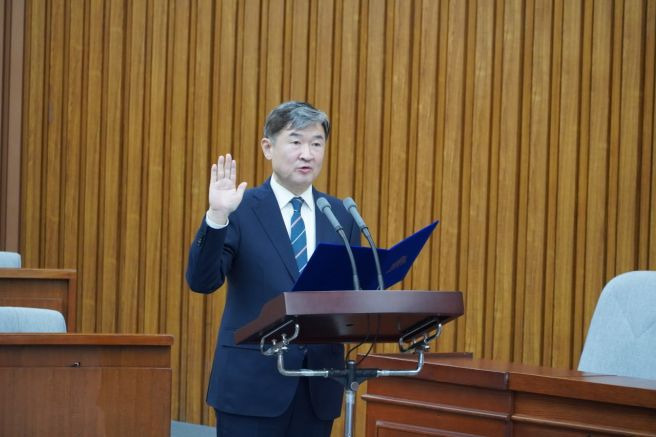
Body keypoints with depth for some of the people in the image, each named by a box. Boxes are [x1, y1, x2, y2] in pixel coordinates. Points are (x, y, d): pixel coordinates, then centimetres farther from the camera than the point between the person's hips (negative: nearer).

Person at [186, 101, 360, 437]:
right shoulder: (240, 211, -2)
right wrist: (217, 217, -25)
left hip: (318, 384, 4)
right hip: (252, 382, -4)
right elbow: (202, 281, -12)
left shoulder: (342, 216, 10)